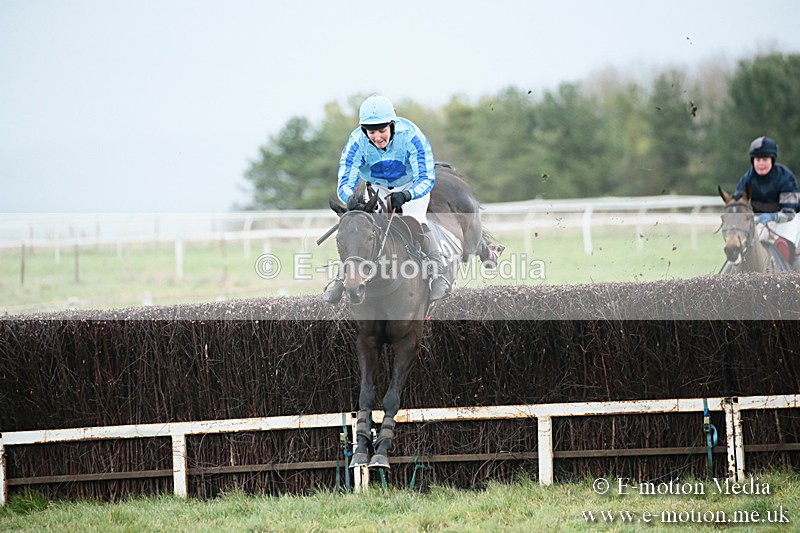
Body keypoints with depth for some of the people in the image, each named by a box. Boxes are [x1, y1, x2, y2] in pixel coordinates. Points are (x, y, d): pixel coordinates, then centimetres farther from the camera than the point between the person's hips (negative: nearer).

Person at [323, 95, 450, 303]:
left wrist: (405, 195, -57)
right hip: (377, 188, 2)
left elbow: (426, 179, -37)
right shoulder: (357, 142, -30)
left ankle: (437, 274, -24)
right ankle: (342, 276, 1)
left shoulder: (410, 135, -36)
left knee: (415, 221, -26)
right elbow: (345, 184, -31)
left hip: (412, 185, -2)